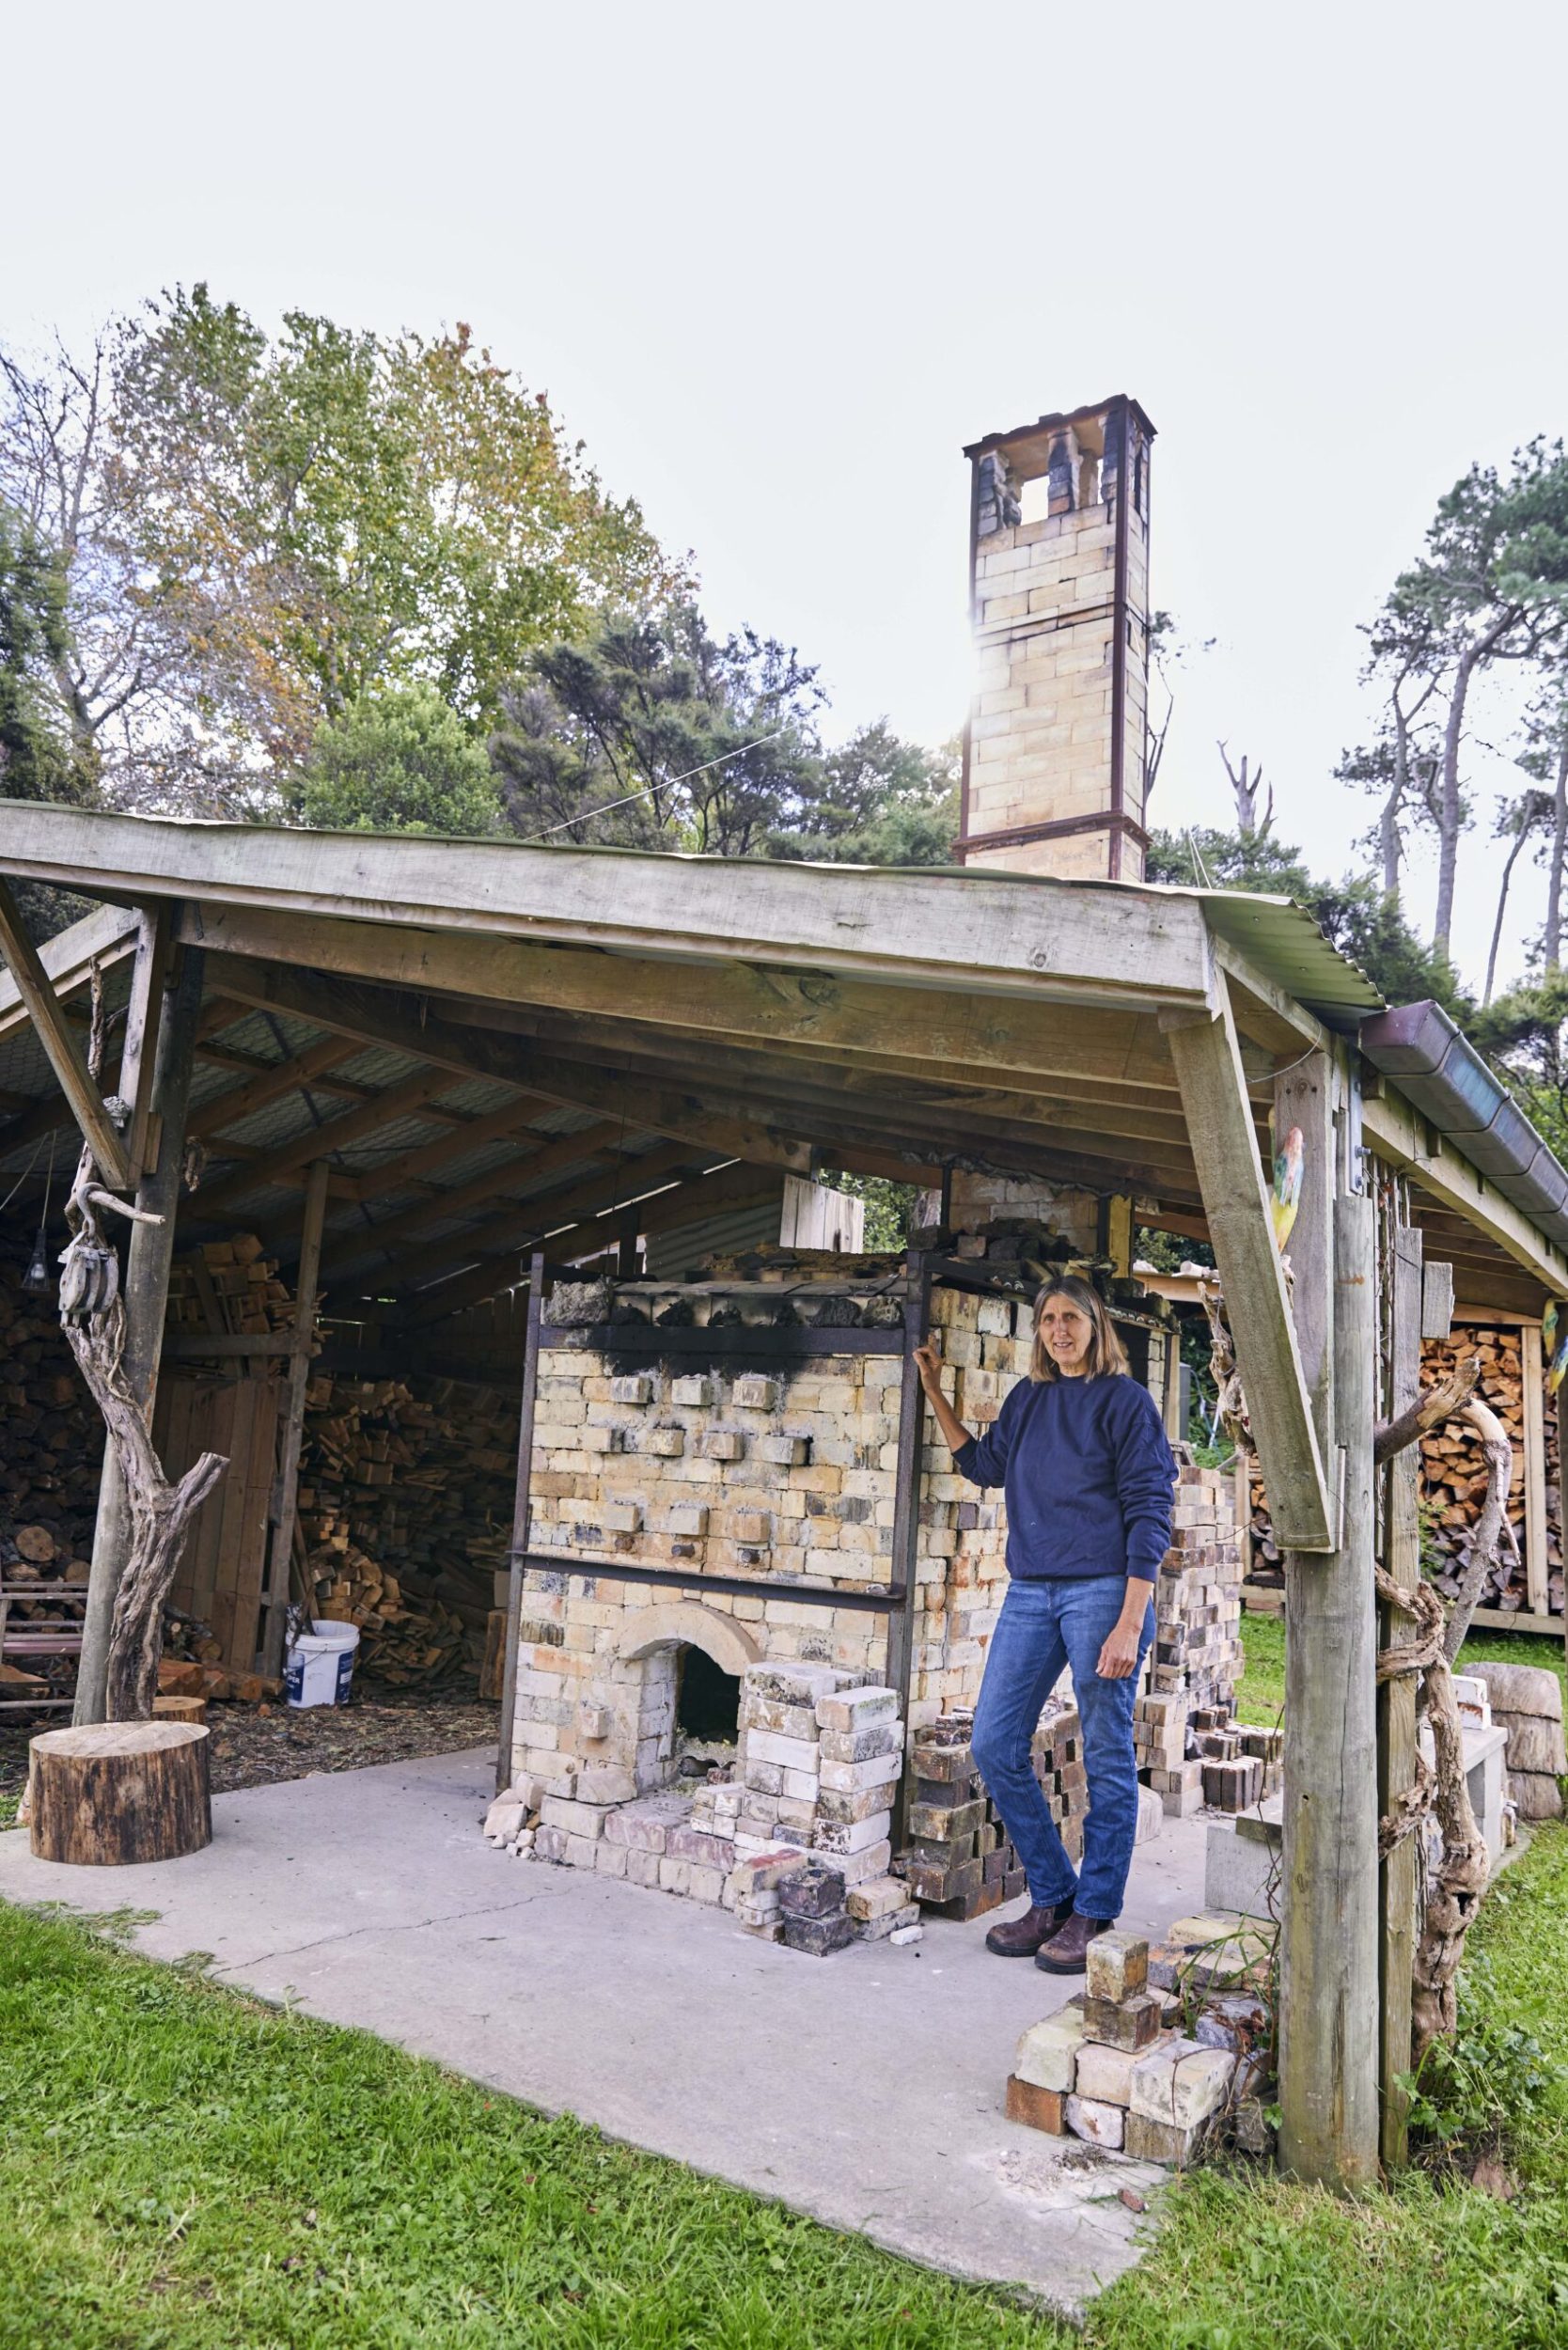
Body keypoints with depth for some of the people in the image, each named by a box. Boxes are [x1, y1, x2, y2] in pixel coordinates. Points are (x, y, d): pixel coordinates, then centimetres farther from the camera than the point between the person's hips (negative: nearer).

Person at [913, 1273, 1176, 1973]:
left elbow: (1148, 1514, -9)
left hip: (1102, 1592, -6)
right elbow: (982, 1464, 28)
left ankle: (1094, 1913, 17)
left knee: (1106, 1759, 3)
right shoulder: (1027, 1400, 12)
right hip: (1030, 1594, 6)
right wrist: (934, 1390, 21)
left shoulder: (1125, 1400, -5)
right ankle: (1051, 1897, 20)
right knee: (994, 1746, 5)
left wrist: (1129, 1625, -16)